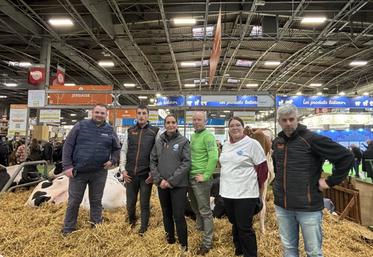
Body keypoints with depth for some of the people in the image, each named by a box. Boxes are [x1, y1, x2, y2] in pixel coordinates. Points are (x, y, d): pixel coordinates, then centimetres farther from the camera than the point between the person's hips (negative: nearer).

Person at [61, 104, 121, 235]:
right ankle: (68, 230, 27)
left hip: (99, 173, 2)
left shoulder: (110, 130, 5)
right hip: (78, 171, -1)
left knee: (96, 201, 13)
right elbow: (68, 145, -2)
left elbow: (117, 148, 16)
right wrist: (67, 166, -8)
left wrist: (112, 160, -2)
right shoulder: (80, 126, -2)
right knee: (73, 202, 10)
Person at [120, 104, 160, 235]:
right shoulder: (130, 131, 8)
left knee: (144, 204, 7)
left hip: (146, 175, -3)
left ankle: (143, 230, 25)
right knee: (130, 203, 14)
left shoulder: (155, 132, -2)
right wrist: (123, 169, 2)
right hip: (130, 174, 3)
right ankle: (131, 222, 42)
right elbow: (123, 151, 11)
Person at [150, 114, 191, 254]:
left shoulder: (183, 141, -4)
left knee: (178, 215, -1)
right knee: (166, 214, 16)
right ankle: (169, 240, 35)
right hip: (162, 185, 4)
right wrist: (159, 179, -6)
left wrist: (171, 181, -15)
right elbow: (153, 161, 7)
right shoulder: (159, 141, 7)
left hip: (178, 185, -4)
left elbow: (186, 163, -11)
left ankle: (183, 245, 17)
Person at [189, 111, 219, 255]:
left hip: (200, 179, -8)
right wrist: (188, 173, 13)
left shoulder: (208, 136, -13)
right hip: (190, 177, 8)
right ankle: (200, 230, 40)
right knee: (195, 208, 21)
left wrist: (205, 176, -20)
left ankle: (207, 242, 16)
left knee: (205, 211, 3)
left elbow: (213, 157, -22)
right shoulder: (193, 136, 12)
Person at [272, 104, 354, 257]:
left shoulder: (311, 139, -13)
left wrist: (330, 182, -9)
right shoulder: (277, 142, 6)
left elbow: (346, 157, -11)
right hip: (282, 206, 5)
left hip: (308, 207, -5)